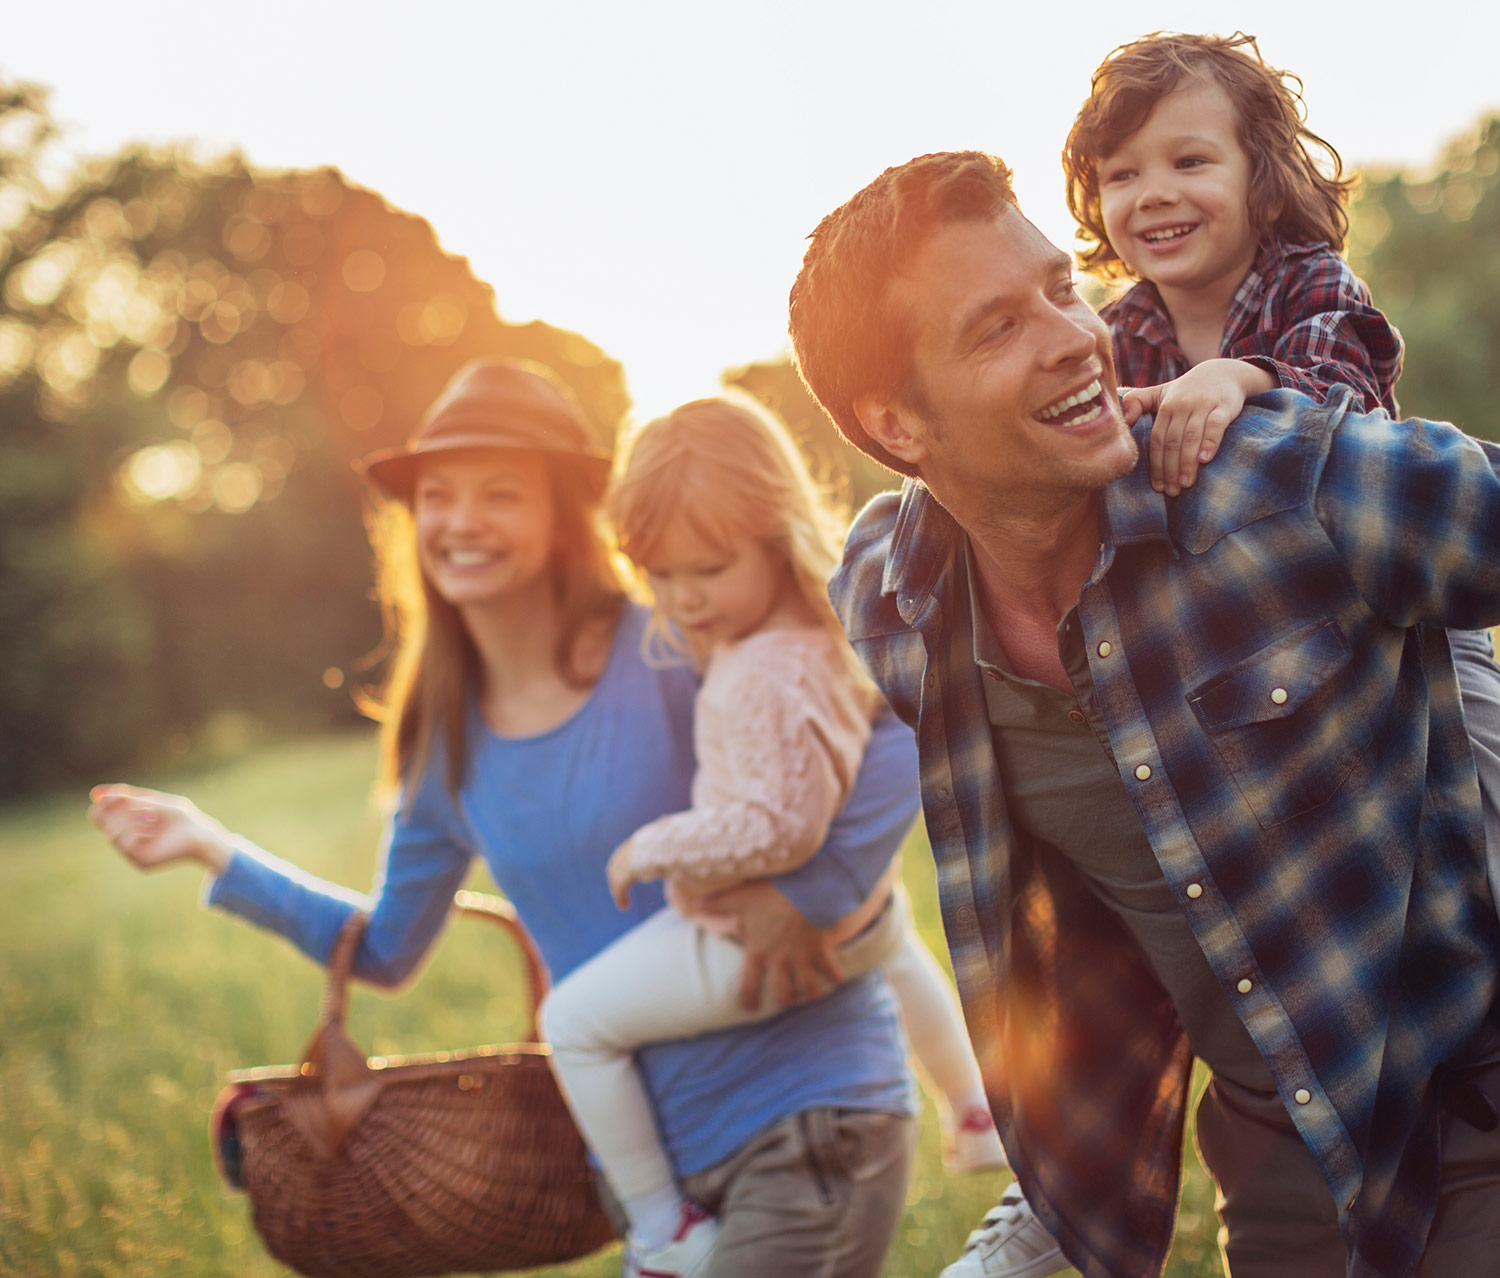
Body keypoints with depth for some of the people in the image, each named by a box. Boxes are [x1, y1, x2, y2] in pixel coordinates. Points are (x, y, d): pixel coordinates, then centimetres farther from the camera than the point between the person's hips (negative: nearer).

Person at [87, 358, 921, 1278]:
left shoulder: (671, 655, -13)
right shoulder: (447, 739, 6)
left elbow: (898, 743, -16)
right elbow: (387, 948, 18)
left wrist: (809, 895, -25)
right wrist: (211, 849, 12)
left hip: (809, 1121, -6)